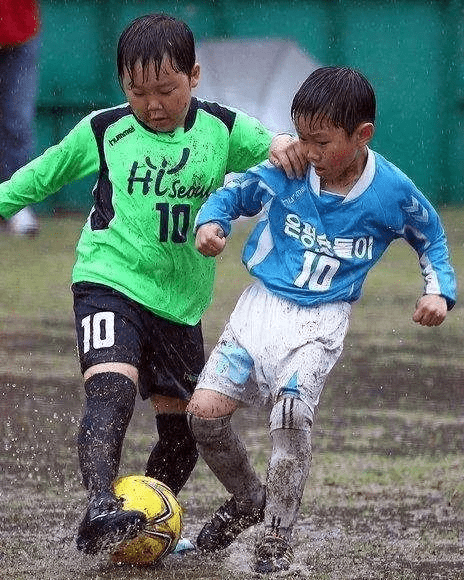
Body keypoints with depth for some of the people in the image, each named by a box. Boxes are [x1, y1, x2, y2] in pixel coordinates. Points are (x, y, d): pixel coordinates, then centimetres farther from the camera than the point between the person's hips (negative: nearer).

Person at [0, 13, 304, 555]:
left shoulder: (224, 129, 2)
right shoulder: (102, 131, -1)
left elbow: (288, 152, 8)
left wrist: (283, 144, -14)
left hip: (181, 302, 4)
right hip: (109, 283, -4)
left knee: (181, 430, 7)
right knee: (111, 392, -28)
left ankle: (148, 525, 24)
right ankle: (100, 509, -39)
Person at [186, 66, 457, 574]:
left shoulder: (393, 192, -7)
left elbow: (431, 237, 12)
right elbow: (235, 192, 6)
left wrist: (439, 290, -1)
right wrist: (211, 221, -15)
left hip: (320, 320, -3)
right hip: (262, 303, 3)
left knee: (291, 411, -28)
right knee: (204, 410, -9)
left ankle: (277, 536, -8)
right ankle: (247, 499, 22)